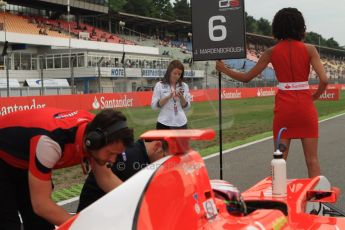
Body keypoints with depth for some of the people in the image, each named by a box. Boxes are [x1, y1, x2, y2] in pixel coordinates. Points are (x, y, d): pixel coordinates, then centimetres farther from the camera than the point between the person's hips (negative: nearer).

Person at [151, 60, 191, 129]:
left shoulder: (184, 86, 7)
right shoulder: (159, 85, -1)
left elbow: (187, 107, 9)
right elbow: (154, 106, -5)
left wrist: (181, 97, -11)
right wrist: (168, 97, -17)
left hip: (181, 123, 3)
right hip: (164, 124, -2)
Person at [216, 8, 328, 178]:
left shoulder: (272, 52, 1)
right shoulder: (309, 49, -3)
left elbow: (246, 77, 4)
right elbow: (324, 80, -11)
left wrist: (223, 69, 18)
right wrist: (314, 97, 8)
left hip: (283, 106, 1)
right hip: (305, 105, -1)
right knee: (312, 159, 6)